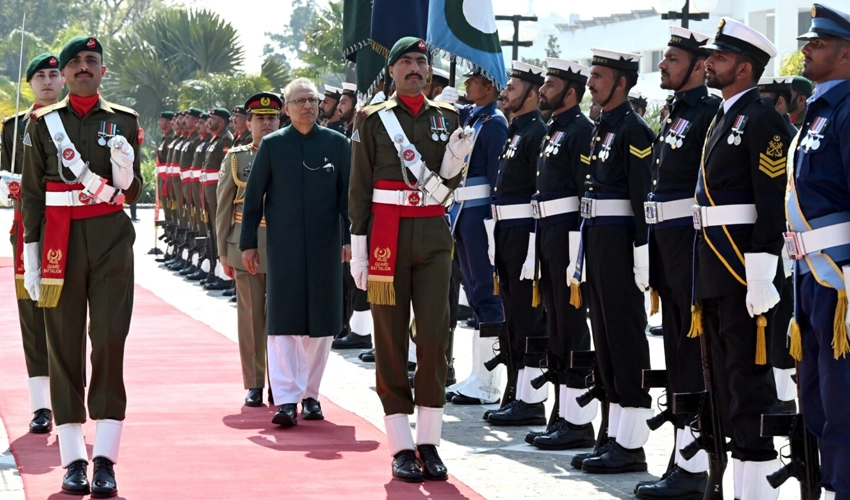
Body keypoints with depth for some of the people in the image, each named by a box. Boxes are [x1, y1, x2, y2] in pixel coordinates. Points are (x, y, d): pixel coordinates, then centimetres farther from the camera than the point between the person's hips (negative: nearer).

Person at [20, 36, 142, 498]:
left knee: (110, 341, -6)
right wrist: (31, 255, 0)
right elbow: (31, 191, 5)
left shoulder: (124, 121, 7)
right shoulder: (43, 123, 5)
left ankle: (105, 460, -6)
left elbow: (131, 192, 8)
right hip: (61, 241, 0)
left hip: (111, 239, 0)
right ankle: (73, 461, 7)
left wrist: (123, 172, -15)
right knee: (64, 346, 2)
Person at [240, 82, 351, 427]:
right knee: (283, 321, -5)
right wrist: (248, 243, 1)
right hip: (283, 246, -1)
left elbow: (347, 194, 5)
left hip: (325, 245, 1)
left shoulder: (337, 144, 5)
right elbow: (254, 196, 5)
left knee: (320, 321, 5)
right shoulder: (271, 145, 3)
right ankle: (286, 399, -6)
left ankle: (310, 394, 17)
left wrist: (350, 238, -2)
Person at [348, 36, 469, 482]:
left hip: (433, 234, 2)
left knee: (435, 337, -3)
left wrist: (452, 167, -10)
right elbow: (359, 187, 1)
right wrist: (358, 249, -3)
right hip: (387, 236, -2)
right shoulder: (373, 119, 1)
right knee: (391, 341, 1)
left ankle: (429, 442, 4)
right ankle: (401, 448, 5)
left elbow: (445, 185, 13)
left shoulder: (447, 117, 9)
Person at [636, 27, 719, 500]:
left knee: (694, 352, -6)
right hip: (665, 243, 9)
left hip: (691, 240, -9)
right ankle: (686, 456, 19)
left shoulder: (710, 112, -11)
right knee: (679, 350, 12)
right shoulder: (674, 115, 17)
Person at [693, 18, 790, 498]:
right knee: (728, 384, 12)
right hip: (714, 267, 10)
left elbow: (772, 204, -17)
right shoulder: (724, 118, 18)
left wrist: (761, 281, -22)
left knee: (750, 383, -7)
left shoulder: (761, 119, -11)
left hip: (744, 270, -10)